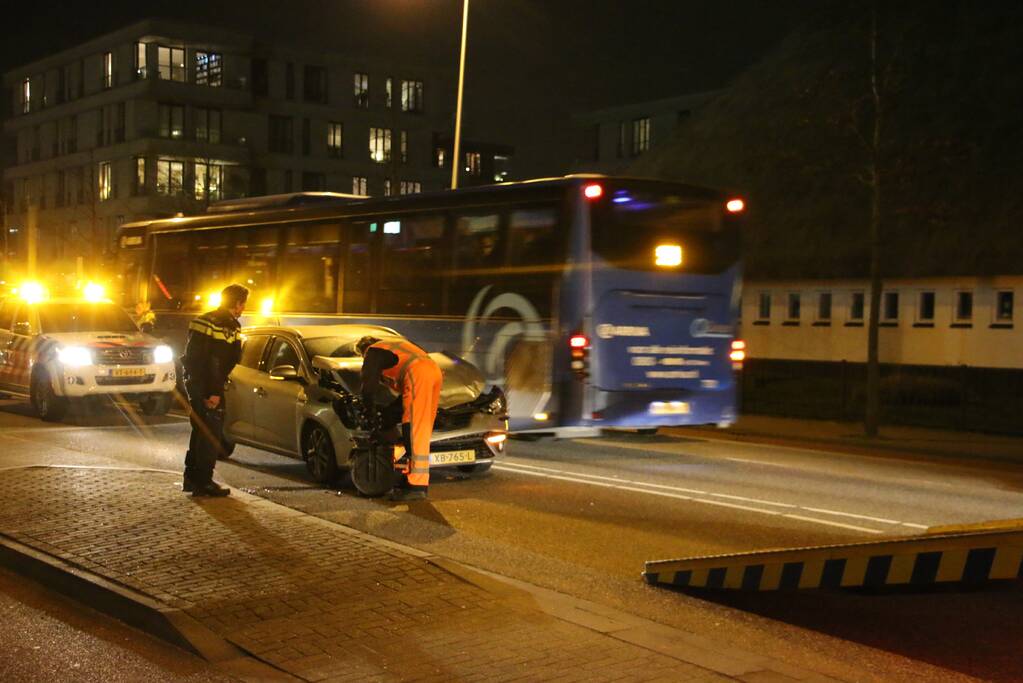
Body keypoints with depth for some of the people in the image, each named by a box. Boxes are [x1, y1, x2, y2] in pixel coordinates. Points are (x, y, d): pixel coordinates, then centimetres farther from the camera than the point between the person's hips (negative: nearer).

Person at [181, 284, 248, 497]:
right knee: (211, 434, -3)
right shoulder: (228, 326, -16)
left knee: (200, 431, 18)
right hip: (208, 386, -10)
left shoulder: (204, 320, 14)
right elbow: (216, 363, -21)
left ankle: (191, 479, 24)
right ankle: (204, 482, -1)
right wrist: (215, 392, -19)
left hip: (194, 381, 10)